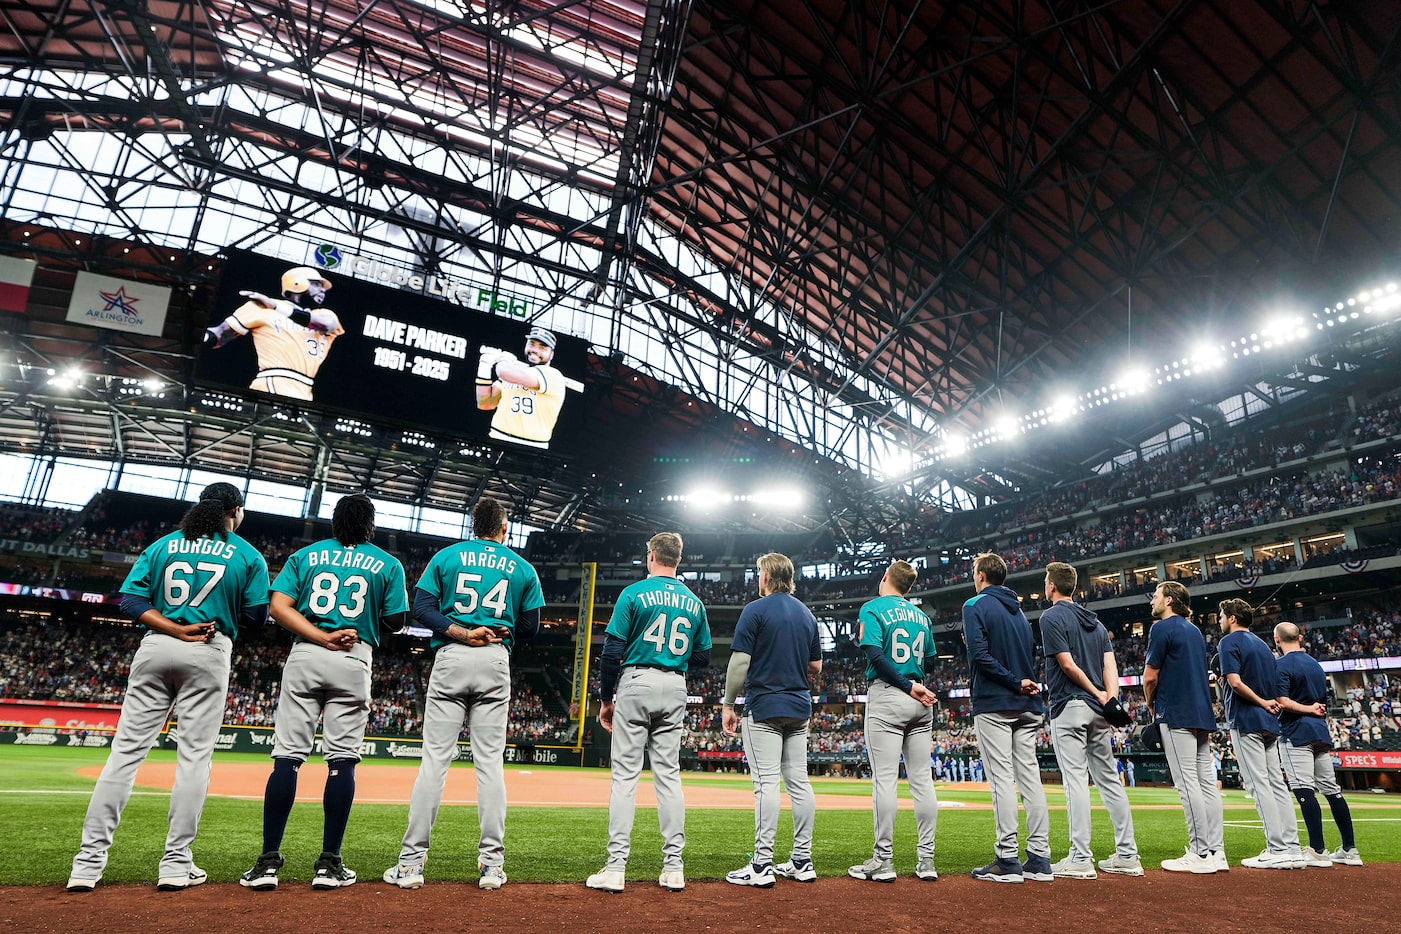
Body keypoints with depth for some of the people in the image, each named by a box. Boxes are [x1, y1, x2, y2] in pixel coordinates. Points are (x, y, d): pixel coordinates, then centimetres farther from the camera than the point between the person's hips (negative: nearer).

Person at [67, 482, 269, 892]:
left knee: (126, 750, 6)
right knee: (194, 755, 1)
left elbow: (131, 600, 1)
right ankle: (177, 863, 4)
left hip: (154, 648, 3)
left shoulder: (162, 546, 12)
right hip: (209, 655, -3)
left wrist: (174, 628, -5)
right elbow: (255, 615, -1)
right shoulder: (248, 555, 2)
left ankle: (89, 860, 5)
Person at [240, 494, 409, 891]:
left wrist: (321, 637, -6)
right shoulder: (388, 564, 9)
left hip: (303, 656, 1)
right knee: (342, 759, 1)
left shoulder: (305, 555, 13)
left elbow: (278, 607, -1)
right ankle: (329, 864, 2)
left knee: (287, 756, 3)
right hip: (354, 662, -1)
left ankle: (268, 861, 2)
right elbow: (395, 622, 6)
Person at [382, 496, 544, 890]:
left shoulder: (447, 556, 9)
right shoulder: (523, 568, 9)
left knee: (435, 758, 2)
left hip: (450, 659, 0)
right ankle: (492, 863, 6)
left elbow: (421, 607, -2)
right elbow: (530, 628, 7)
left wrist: (462, 634, -7)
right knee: (490, 761, 3)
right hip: (496, 664, 0)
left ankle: (411, 862, 3)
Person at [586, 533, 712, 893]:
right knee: (669, 774, 8)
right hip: (675, 689, 4)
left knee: (625, 773, -1)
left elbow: (612, 651, -8)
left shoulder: (634, 593, -5)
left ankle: (616, 867, -2)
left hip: (636, 684, -4)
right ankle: (673, 867, 9)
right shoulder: (694, 602, 8)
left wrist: (607, 698, 1)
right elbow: (703, 658, 11)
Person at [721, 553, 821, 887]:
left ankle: (762, 865, -5)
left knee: (766, 784, -7)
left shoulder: (756, 610, -7)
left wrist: (728, 704, -7)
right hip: (800, 708, 7)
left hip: (764, 706, -7)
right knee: (799, 782, 9)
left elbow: (740, 661, -13)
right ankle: (802, 862, 14)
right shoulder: (807, 614, 13)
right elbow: (816, 667, 15)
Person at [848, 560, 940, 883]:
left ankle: (883, 860, -2)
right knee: (922, 779, 7)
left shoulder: (872, 608, -3)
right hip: (920, 700, 6)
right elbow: (929, 660, 15)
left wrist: (908, 687, -12)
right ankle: (926, 860, 10)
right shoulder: (921, 615, 15)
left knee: (885, 779, -4)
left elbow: (875, 654, -15)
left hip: (886, 697, -6)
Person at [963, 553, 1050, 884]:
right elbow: (1030, 654, 19)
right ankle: (1039, 859, 8)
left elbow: (980, 654, -16)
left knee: (1002, 778, -7)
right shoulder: (1019, 609, 19)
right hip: (1027, 707, 7)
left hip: (993, 704, -7)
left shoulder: (976, 605, -4)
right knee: (1030, 776, 6)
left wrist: (1015, 681, -14)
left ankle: (1007, 860, -5)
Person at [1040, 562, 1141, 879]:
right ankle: (1127, 856, 14)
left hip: (1069, 706, -7)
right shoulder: (1095, 621, 18)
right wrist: (1110, 699, -4)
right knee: (1109, 779, 11)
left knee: (1075, 779, -7)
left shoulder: (1052, 617, -6)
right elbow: (1110, 663, 7)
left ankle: (1081, 859, -7)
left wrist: (1097, 695, -6)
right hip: (1098, 710, 8)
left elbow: (1068, 664, -14)